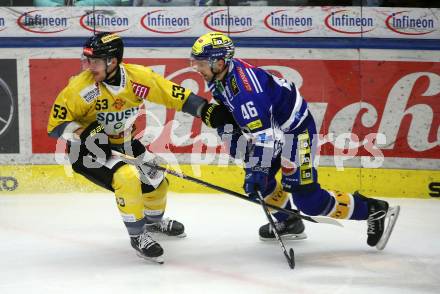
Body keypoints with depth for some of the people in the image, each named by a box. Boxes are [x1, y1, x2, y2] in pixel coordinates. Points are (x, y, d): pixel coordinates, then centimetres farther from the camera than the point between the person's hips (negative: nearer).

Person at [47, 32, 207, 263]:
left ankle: (154, 221, 47)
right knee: (128, 178, -28)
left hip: (122, 143, 5)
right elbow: (56, 125, -20)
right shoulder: (81, 87, -26)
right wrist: (85, 133, -35)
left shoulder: (138, 77, -18)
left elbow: (176, 95, -12)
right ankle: (137, 235, -8)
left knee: (157, 182, 13)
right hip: (88, 149, -5)